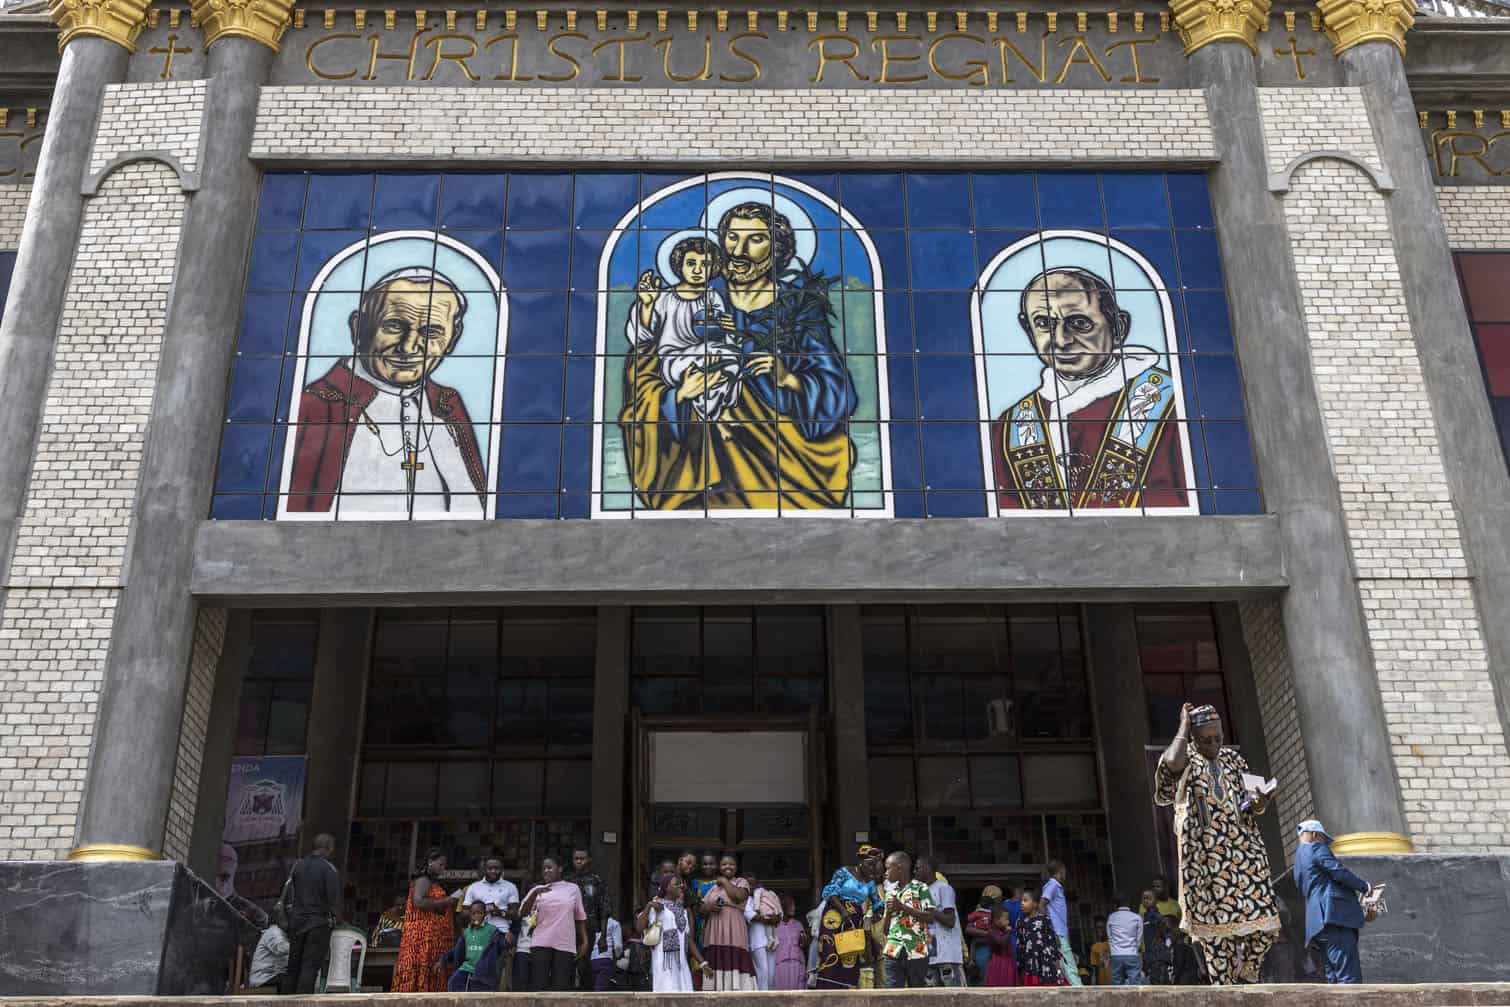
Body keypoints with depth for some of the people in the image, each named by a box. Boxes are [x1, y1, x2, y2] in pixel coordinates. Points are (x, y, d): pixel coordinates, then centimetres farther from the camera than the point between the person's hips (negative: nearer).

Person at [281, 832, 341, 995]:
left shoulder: (298, 866, 7)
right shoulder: (330, 870, -10)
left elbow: (289, 896, 11)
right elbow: (334, 899, -11)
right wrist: (333, 919, 5)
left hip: (297, 921, 5)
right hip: (319, 923, -5)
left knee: (293, 965, 12)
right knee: (310, 966, -4)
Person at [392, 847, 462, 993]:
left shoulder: (434, 882, 23)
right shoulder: (423, 880, -6)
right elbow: (419, 902, -22)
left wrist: (451, 905, 15)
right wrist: (445, 901, -15)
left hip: (435, 938, 9)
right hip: (423, 936, -9)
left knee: (434, 974, 1)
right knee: (421, 972, -13)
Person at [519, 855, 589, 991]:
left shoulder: (573, 889, 10)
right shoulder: (538, 889, 8)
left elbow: (580, 918, 15)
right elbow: (523, 912, -5)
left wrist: (584, 941, 8)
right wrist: (535, 893, -19)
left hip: (565, 945, 0)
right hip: (541, 944, 0)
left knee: (561, 988, -1)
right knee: (538, 987, -7)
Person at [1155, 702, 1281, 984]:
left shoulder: (1234, 760, 16)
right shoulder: (1185, 762, 2)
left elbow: (1250, 800, 23)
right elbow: (1173, 762, -24)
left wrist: (1258, 805, -2)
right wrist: (1184, 725, -9)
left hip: (1244, 852, 4)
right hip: (1205, 857, -4)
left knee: (1264, 922, -2)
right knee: (1216, 924, -3)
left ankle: (1248, 972, 22)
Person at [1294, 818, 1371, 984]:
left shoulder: (1299, 857, 28)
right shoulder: (1316, 848, 1)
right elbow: (1339, 872, -10)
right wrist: (1363, 886, 7)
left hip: (1319, 923, 9)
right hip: (1335, 916, -9)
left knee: (1335, 978, 5)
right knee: (1350, 978, -15)